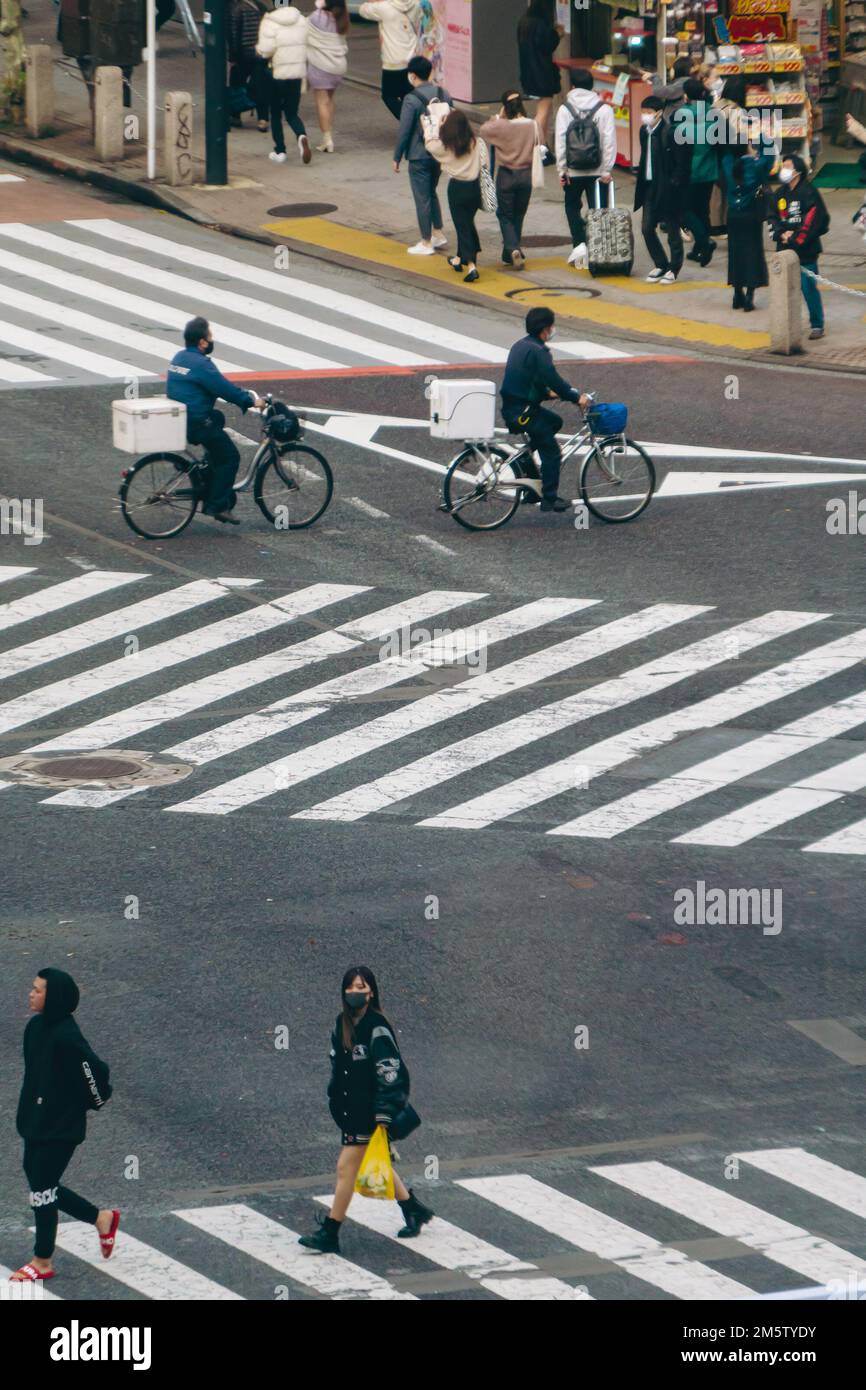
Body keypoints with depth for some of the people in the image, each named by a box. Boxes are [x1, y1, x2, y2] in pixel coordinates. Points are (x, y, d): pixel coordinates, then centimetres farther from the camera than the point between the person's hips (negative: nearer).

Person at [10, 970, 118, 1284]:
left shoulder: (65, 1037, -26)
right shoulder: (36, 1027, 2)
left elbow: (95, 1070, -24)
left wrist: (94, 1102, -7)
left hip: (60, 1128, -9)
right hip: (36, 1122, 9)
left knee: (42, 1188, 2)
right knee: (42, 1186, 17)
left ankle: (43, 1262, 17)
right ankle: (101, 1218, 35)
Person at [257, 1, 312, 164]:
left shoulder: (269, 22, -13)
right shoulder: (301, 21, 1)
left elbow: (266, 49, -20)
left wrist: (258, 49, 1)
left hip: (276, 73, -3)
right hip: (297, 73, 3)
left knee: (275, 113, 15)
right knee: (292, 114, 11)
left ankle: (280, 151, 16)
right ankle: (301, 136, -20)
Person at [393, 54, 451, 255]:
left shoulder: (412, 100, -18)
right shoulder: (444, 95, 0)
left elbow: (404, 131, -16)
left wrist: (397, 157, -5)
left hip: (419, 157, -6)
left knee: (422, 198, 3)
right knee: (431, 192, 24)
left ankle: (426, 243, 9)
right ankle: (438, 233, 25)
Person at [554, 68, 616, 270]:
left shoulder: (565, 109, -2)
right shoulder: (604, 109, -3)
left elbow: (560, 141, -5)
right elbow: (609, 141, -7)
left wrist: (562, 169, -1)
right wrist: (607, 170, -5)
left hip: (573, 170, 0)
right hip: (598, 170, 0)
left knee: (572, 207, 15)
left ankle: (579, 243, -2)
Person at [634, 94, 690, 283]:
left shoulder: (670, 133, -15)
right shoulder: (645, 132, 8)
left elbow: (680, 164, -14)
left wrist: (673, 186, -17)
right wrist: (642, 181, 10)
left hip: (668, 189, -7)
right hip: (650, 187, 7)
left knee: (672, 230, 4)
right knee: (647, 228, 7)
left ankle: (673, 269, 15)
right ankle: (660, 265, 22)